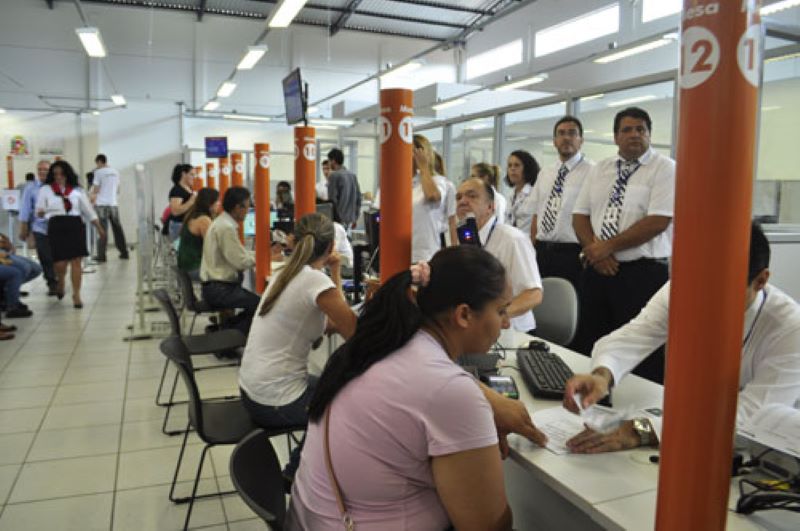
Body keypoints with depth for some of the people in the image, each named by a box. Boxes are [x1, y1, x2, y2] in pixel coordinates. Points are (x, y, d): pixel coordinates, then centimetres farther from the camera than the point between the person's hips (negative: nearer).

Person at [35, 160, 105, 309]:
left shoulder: (77, 190, 10)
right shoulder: (45, 190, 7)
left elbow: (89, 211, 14)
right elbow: (39, 211, 6)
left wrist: (99, 228, 11)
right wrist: (40, 213, -19)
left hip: (76, 226, 1)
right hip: (56, 227, -1)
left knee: (76, 261, -3)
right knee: (60, 263, -5)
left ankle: (76, 295, 5)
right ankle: (60, 282, 31)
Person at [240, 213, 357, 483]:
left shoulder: (285, 274, 6)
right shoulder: (316, 280, -20)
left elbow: (328, 323, 11)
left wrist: (335, 276, 7)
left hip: (252, 390, 8)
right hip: (276, 403, -8)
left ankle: (297, 469, 33)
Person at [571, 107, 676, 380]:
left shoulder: (665, 168, -3)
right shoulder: (600, 170, 13)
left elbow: (658, 222, -14)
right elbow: (580, 216, 9)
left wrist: (608, 246, -13)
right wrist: (595, 250, -8)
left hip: (643, 274, -5)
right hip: (597, 271, 5)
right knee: (588, 348, 11)